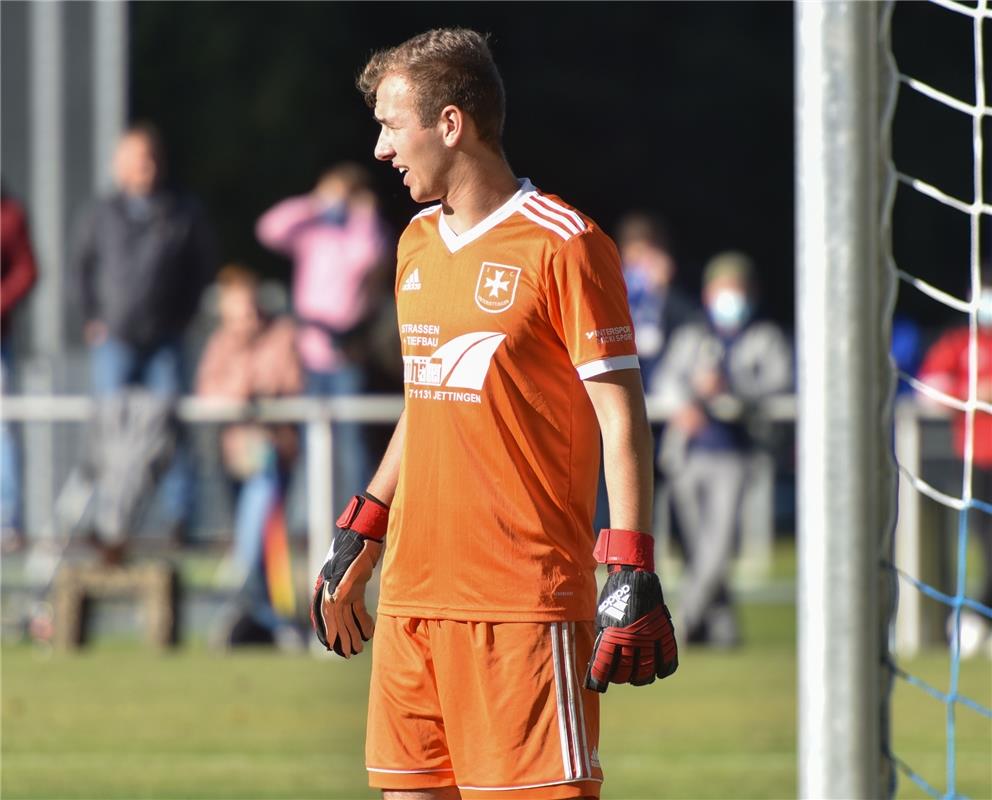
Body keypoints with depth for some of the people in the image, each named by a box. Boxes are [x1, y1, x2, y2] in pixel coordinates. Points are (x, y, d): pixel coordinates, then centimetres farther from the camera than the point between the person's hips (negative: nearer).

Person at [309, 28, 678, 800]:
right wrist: (359, 540, 25)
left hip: (525, 600, -7)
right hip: (412, 592, 7)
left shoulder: (562, 245, -8)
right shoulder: (418, 244, 15)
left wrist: (632, 574, -17)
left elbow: (621, 419, -10)